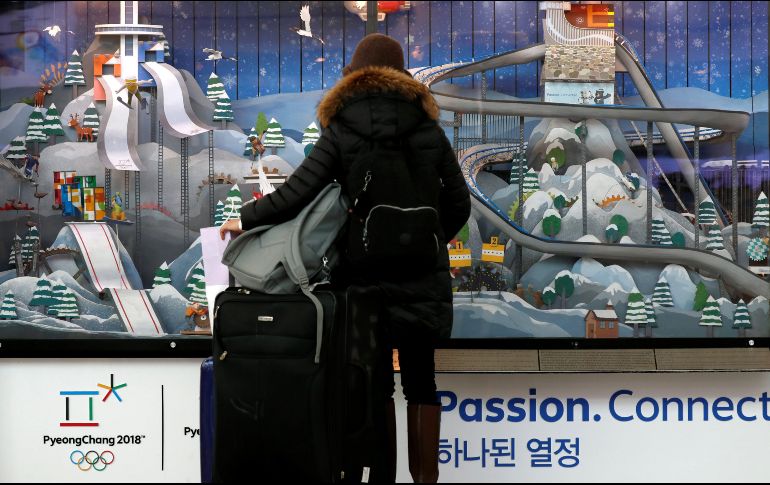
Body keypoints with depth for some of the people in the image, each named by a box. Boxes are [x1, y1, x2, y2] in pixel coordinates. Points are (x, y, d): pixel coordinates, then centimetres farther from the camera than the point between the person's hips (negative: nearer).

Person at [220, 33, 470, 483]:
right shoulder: (428, 130, 1)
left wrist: (246, 219, 0)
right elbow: (459, 203, 3)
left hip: (366, 272, -1)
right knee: (420, 378, 9)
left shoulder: (341, 132, -5)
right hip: (423, 275, 1)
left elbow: (297, 194, -13)